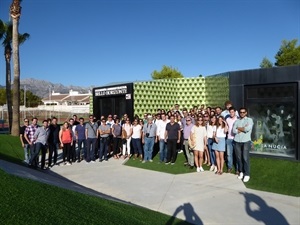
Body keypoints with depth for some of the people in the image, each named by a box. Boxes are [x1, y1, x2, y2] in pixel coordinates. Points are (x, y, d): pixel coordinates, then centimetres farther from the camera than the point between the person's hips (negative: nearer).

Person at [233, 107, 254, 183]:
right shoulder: (237, 121, 14)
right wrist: (243, 129, -8)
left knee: (245, 158, -6)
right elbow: (234, 130, 0)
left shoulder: (249, 120, 4)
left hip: (246, 141, -3)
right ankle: (241, 172, 20)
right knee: (239, 157, 7)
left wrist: (239, 128, -1)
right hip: (237, 141, 4)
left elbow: (248, 129, -14)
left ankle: (247, 174, 2)